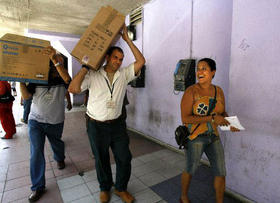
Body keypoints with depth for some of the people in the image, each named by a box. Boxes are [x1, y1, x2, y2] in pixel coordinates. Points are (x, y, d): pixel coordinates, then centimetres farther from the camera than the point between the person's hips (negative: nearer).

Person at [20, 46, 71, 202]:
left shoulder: (62, 80, -9)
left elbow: (68, 79, -34)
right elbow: (26, 96, -5)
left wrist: (55, 59, -42)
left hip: (55, 122, -1)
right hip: (35, 121, 1)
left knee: (57, 144, 22)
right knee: (36, 153, -3)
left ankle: (60, 159, 57)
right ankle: (38, 187, 11)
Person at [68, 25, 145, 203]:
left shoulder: (124, 74, 0)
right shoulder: (93, 75, -7)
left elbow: (141, 61, -8)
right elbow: (73, 89, -16)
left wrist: (127, 39, -9)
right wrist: (85, 67, -17)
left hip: (117, 124, 3)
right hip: (97, 126, -2)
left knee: (125, 158, 9)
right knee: (101, 160, 16)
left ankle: (121, 188, 34)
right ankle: (105, 188, 41)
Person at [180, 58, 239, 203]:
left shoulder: (218, 91, 2)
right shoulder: (191, 91, -15)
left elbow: (223, 112, 15)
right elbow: (185, 118, -21)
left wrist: (230, 123, -7)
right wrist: (212, 118, -25)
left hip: (213, 136, 5)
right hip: (195, 137, -5)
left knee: (221, 172, 13)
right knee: (190, 170, 13)